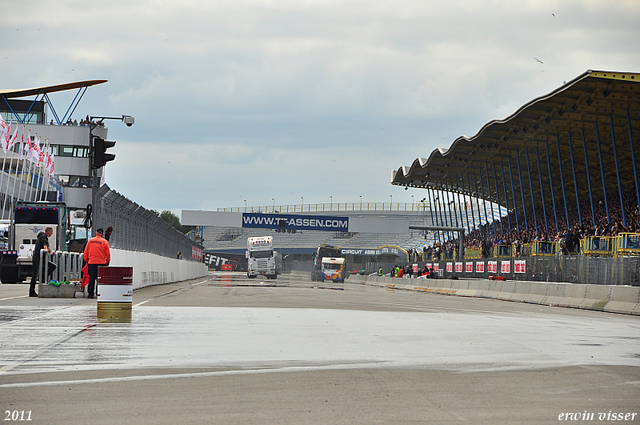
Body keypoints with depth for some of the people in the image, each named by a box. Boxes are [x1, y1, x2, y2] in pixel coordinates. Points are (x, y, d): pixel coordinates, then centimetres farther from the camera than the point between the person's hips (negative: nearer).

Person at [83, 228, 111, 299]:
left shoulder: (90, 241, 4)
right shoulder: (105, 241, -2)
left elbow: (86, 252, 8)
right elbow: (108, 253, -1)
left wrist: (86, 260, 20)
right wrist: (108, 261, 12)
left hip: (91, 262, 2)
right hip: (101, 262, -2)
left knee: (91, 279, 5)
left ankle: (90, 294, 4)